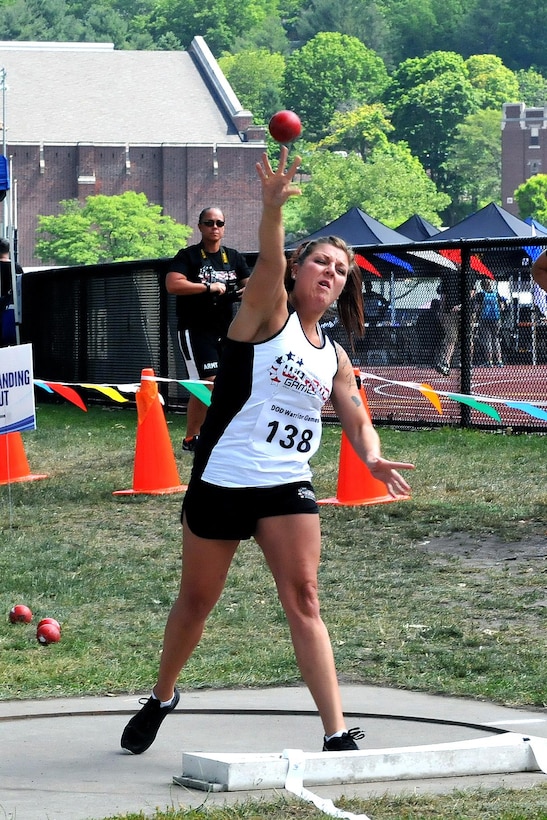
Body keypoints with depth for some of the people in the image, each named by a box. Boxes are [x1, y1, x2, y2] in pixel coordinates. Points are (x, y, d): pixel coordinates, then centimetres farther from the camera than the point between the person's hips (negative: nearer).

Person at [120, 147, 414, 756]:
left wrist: (372, 457, -10)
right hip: (222, 478, -4)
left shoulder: (334, 357, 13)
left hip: (287, 487, 4)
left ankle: (337, 733, -12)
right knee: (197, 599, 10)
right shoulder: (268, 314, -3)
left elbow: (357, 420, 14)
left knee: (303, 600, -9)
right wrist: (273, 207, -43)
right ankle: (162, 697, 34)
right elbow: (269, 264, -23)